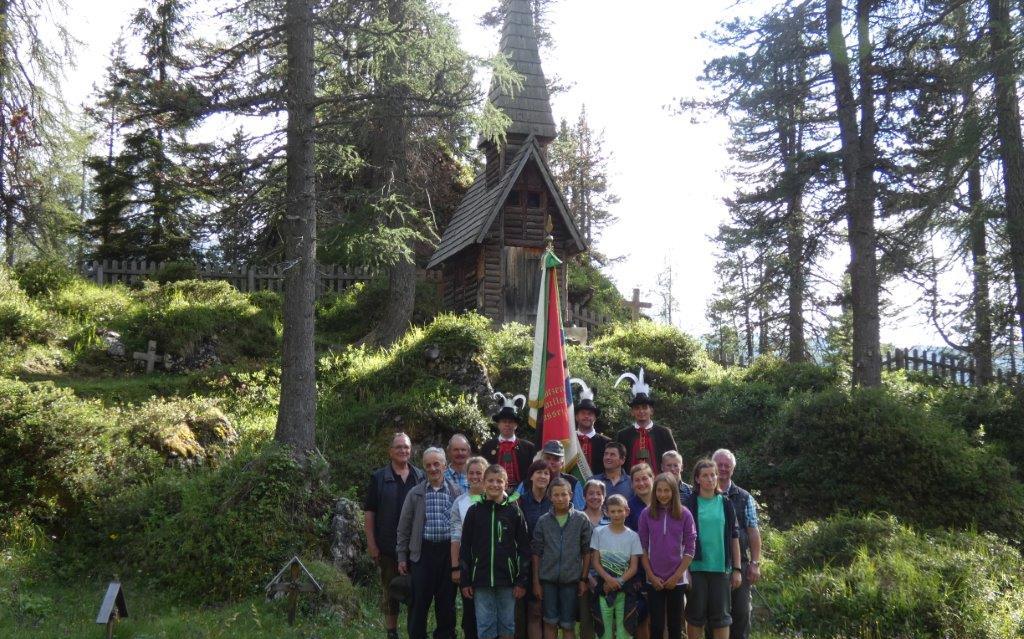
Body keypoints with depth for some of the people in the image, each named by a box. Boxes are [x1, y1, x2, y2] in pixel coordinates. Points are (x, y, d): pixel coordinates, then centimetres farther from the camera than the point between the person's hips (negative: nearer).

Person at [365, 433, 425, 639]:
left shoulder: (420, 477, 7)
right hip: (388, 546, -1)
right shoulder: (379, 478, 0)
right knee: (390, 590, 8)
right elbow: (369, 512, -2)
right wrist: (371, 543, -7)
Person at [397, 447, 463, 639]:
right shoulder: (415, 493, 5)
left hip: (449, 551, 0)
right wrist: (402, 557, 3)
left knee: (447, 601, 9)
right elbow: (404, 527, 7)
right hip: (423, 552, 0)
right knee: (419, 601, 2)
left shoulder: (457, 492, 4)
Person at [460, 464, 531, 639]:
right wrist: (465, 580, 1)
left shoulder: (514, 511, 1)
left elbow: (524, 548, 0)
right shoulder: (474, 511, 3)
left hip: (508, 579, 0)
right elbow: (465, 548, 4)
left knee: (507, 625, 8)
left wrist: (522, 581, -4)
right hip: (481, 579, 0)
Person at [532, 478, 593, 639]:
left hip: (571, 579, -1)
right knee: (550, 622, 7)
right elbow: (537, 553, 3)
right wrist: (536, 581, 1)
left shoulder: (581, 520, -2)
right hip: (548, 579, 1)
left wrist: (584, 579, -2)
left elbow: (586, 552, 1)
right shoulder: (543, 521, 1)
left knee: (568, 625, 5)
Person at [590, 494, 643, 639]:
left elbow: (633, 567, 0)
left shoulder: (632, 536, 2)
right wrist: (609, 579, -16)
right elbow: (595, 561, 0)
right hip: (604, 587, 0)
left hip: (626, 588, 0)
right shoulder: (599, 533, 2)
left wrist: (619, 581, -15)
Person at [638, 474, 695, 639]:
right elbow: (642, 548, 1)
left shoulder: (684, 514, -2)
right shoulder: (646, 514, -1)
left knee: (675, 626, 6)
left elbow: (689, 549, -2)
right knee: (656, 626, 1)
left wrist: (676, 576, -7)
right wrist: (651, 576, -5)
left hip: (677, 580, 0)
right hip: (654, 581, 0)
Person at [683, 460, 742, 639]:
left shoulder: (725, 503, 7)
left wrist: (737, 569, 3)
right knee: (696, 614, 3)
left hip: (721, 568, 2)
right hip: (696, 567, -2)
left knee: (721, 615, 4)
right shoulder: (690, 504, 0)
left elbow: (734, 537, 8)